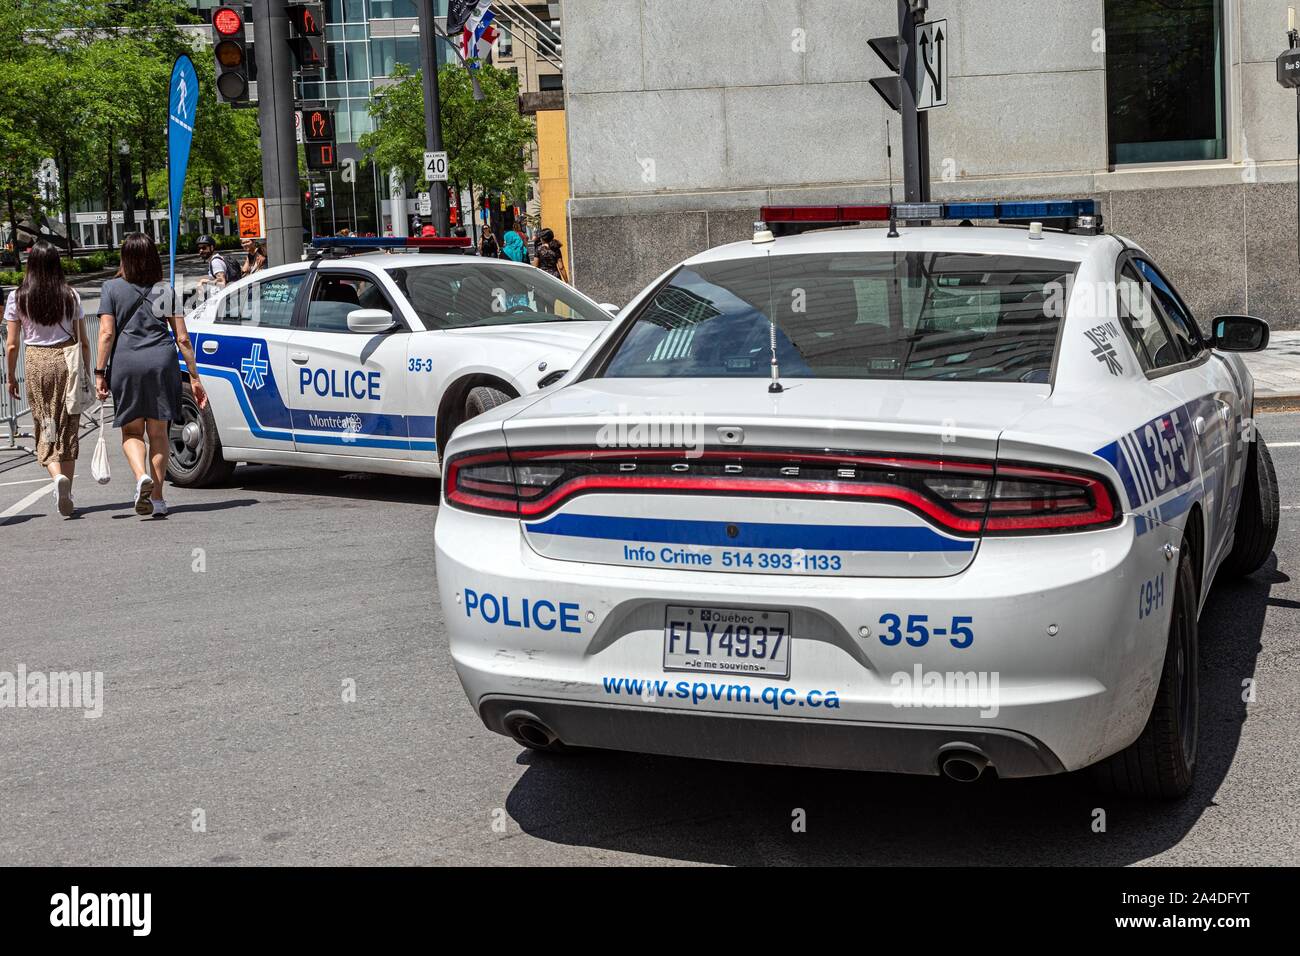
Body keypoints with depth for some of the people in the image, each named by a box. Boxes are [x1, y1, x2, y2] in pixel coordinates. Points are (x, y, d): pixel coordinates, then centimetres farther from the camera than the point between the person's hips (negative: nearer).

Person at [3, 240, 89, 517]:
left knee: (45, 427, 7)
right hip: (67, 360, 1)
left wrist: (11, 377, 10)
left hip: (36, 362, -1)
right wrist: (87, 370, 15)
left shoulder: (18, 298, -1)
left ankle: (58, 477, -19)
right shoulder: (71, 296, 0)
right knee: (68, 429, 7)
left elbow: (11, 344, -1)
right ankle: (67, 497, 9)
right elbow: (83, 341, 3)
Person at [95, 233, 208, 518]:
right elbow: (182, 339, 5)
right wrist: (194, 378, 8)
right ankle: (157, 499, 11)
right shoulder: (166, 291, 9)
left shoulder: (112, 289, 5)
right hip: (162, 361, 1)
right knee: (158, 432, 9)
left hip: (125, 364, -1)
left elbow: (107, 333, -4)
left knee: (131, 431, 11)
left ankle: (142, 477, -17)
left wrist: (100, 372, -1)